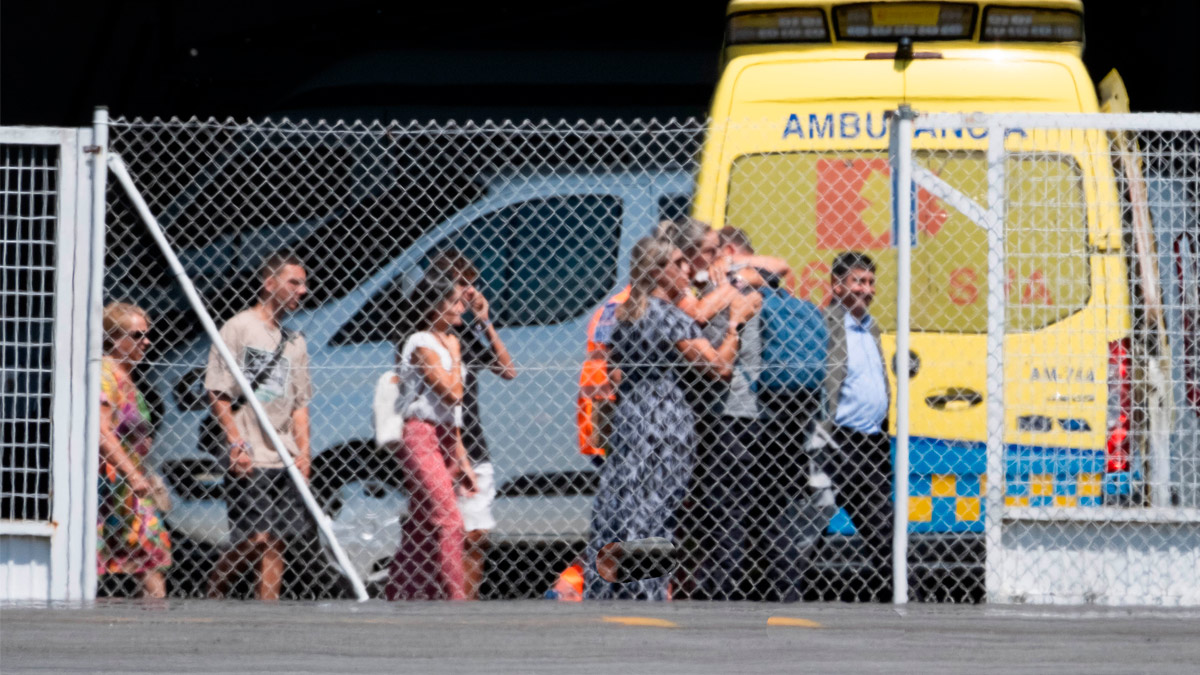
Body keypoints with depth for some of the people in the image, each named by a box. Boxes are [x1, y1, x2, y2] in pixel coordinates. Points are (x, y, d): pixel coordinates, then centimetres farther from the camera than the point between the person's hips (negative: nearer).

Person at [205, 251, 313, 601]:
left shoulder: (294, 342, 16)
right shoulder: (239, 328, -3)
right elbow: (217, 392, -7)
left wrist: (303, 451, 6)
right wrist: (236, 443, -15)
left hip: (285, 459, 6)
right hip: (249, 458, -6)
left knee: (277, 541, 2)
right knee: (257, 538, -13)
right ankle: (213, 586, 8)